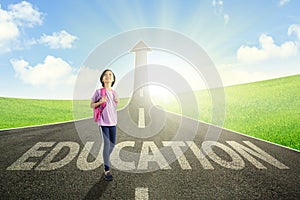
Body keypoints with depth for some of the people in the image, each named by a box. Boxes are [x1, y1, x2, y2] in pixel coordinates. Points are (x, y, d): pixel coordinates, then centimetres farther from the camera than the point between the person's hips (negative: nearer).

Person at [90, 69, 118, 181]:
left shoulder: (114, 92, 8)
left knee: (113, 144, 12)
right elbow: (91, 105, 1)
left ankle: (106, 160, 39)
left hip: (113, 121, 5)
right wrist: (100, 102, -16)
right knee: (107, 144, -7)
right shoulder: (99, 92, -5)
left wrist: (117, 102, -2)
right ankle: (107, 170, 3)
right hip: (103, 122, -5)